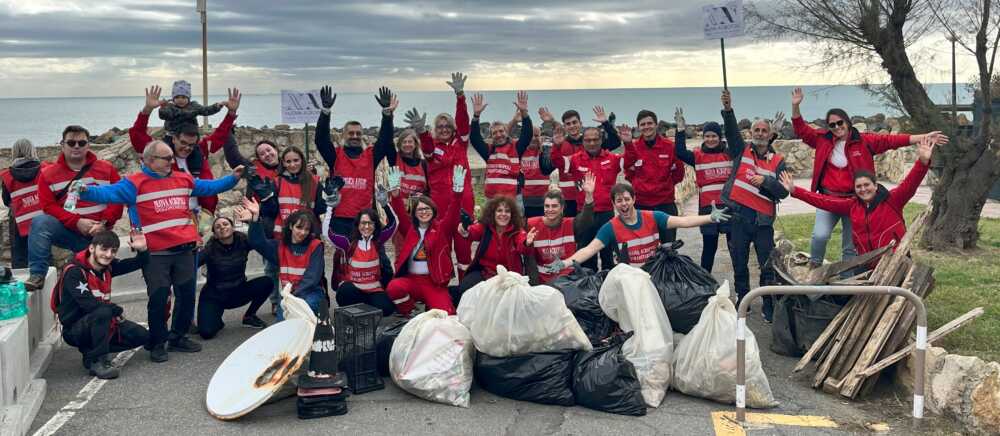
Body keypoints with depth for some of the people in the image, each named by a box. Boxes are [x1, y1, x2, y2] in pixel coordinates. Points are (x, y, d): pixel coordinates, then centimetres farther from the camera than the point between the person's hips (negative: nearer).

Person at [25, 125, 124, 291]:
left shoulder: (107, 169, 4)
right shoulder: (48, 174, 3)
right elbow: (49, 206, -5)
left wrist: (104, 224, -17)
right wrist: (77, 222, -19)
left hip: (98, 234, 1)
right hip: (67, 231, -1)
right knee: (40, 222, -28)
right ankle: (37, 275, -27)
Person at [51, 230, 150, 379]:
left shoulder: (107, 266, 2)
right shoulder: (74, 271, -19)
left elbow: (137, 264, 12)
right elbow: (88, 303, -29)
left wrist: (142, 250, -11)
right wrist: (118, 311, -17)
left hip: (101, 324, 8)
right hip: (75, 329, -8)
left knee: (142, 335, -1)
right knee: (103, 312, -36)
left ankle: (91, 351, 4)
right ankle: (97, 361, -22)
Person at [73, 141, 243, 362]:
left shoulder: (184, 180, 12)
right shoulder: (135, 184, -6)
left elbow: (210, 187, 23)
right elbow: (109, 193, -19)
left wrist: (233, 178, 17)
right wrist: (86, 191, -36)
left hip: (184, 250, 5)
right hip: (156, 254, -5)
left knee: (187, 295, 11)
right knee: (158, 299, 1)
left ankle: (178, 337, 28)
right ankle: (157, 343, 17)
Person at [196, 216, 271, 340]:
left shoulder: (242, 241, -9)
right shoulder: (211, 248, -15)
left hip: (237, 292, 3)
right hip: (213, 295, -3)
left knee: (266, 282, -22)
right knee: (207, 332, -26)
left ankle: (249, 316, 3)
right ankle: (216, 320, 14)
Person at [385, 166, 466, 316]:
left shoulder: (442, 228, 5)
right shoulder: (409, 229, 12)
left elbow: (453, 213, -9)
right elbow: (400, 214, -2)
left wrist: (457, 190, -26)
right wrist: (395, 194, -20)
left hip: (435, 282, -2)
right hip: (410, 279, 3)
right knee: (393, 288, -29)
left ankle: (431, 305, 12)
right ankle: (407, 314, -1)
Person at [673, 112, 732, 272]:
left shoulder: (730, 154, 6)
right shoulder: (697, 156, 4)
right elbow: (680, 153, -11)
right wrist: (680, 129, -18)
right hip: (707, 207, -1)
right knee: (709, 246, 5)